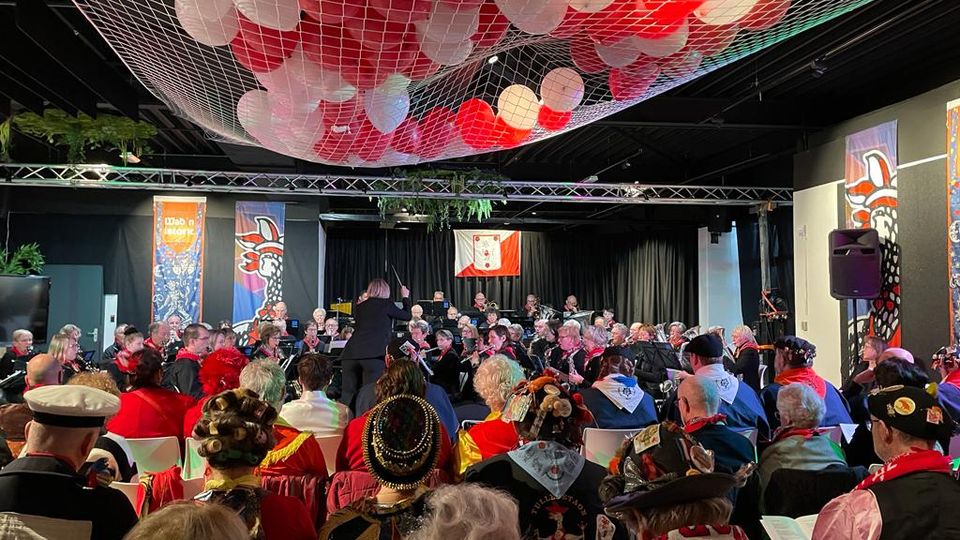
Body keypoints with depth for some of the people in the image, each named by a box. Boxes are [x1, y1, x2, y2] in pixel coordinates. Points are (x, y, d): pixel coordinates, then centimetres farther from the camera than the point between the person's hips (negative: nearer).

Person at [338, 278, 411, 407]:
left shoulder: (359, 307, 19)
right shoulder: (386, 304, 6)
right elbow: (407, 316, 18)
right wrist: (405, 297, 35)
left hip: (350, 354, 5)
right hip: (374, 355, -5)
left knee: (347, 396, 6)